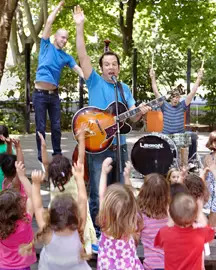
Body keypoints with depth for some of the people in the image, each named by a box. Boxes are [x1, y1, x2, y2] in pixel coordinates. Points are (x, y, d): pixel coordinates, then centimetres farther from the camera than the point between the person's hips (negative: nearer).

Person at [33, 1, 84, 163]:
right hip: (40, 94, -3)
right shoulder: (46, 46, 4)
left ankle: (57, 154, 18)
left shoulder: (66, 57, 12)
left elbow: (79, 69, 2)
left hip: (54, 94, 3)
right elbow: (49, 22, -1)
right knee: (41, 127, 0)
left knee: (56, 127, 6)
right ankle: (41, 156, 9)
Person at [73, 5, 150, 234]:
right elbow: (82, 56, -12)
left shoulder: (125, 89, 10)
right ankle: (96, 232, 13)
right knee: (98, 195, 0)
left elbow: (132, 117, 9)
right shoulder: (95, 82, -2)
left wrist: (141, 112, -15)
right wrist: (79, 27, -19)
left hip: (119, 146, 5)